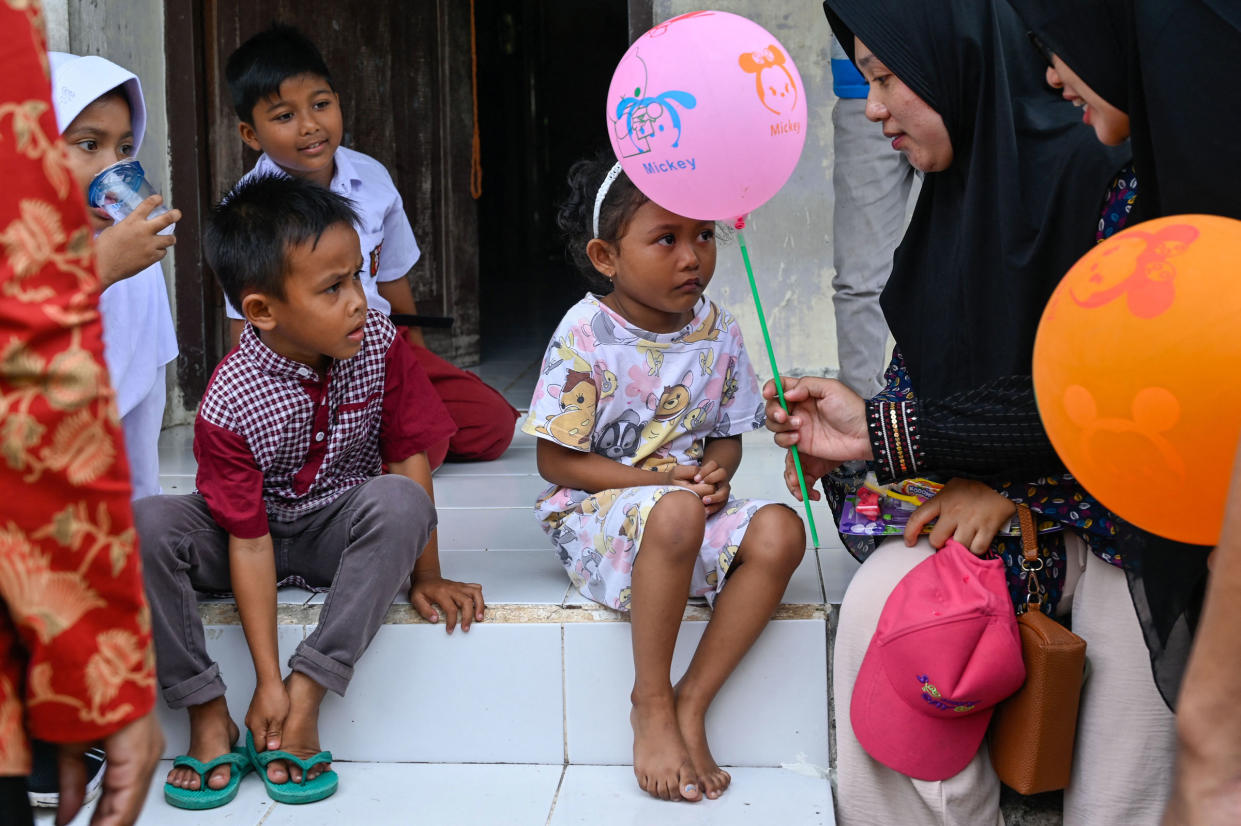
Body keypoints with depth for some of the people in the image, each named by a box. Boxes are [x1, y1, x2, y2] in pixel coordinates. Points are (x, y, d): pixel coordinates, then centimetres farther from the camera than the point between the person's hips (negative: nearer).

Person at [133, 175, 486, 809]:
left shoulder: (379, 344, -15)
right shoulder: (229, 406, -23)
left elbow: (409, 459, -7)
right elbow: (249, 542, -22)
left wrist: (426, 577, -8)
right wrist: (266, 680, -22)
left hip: (342, 531, 2)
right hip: (260, 533, -1)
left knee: (398, 501, -32)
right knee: (142, 526, -29)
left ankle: (306, 702, -27)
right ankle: (208, 716, -15)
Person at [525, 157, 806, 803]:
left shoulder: (716, 331, 4)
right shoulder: (586, 335, -12)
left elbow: (727, 435, 12)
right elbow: (555, 461, -11)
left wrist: (717, 473, -12)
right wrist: (658, 479, -19)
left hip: (685, 509, 5)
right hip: (592, 514, -5)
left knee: (779, 532, -25)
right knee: (674, 513, -39)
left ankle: (691, 702, -16)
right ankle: (650, 702, -20)